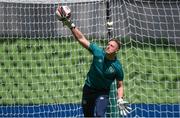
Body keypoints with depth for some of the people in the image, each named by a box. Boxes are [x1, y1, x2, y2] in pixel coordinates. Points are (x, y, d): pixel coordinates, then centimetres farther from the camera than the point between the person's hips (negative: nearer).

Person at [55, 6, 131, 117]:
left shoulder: (117, 67, -18)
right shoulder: (98, 52, -15)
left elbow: (120, 86, -7)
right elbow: (81, 39, -16)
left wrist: (120, 99, -24)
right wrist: (70, 24, -23)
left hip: (103, 92, -3)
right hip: (89, 88, 3)